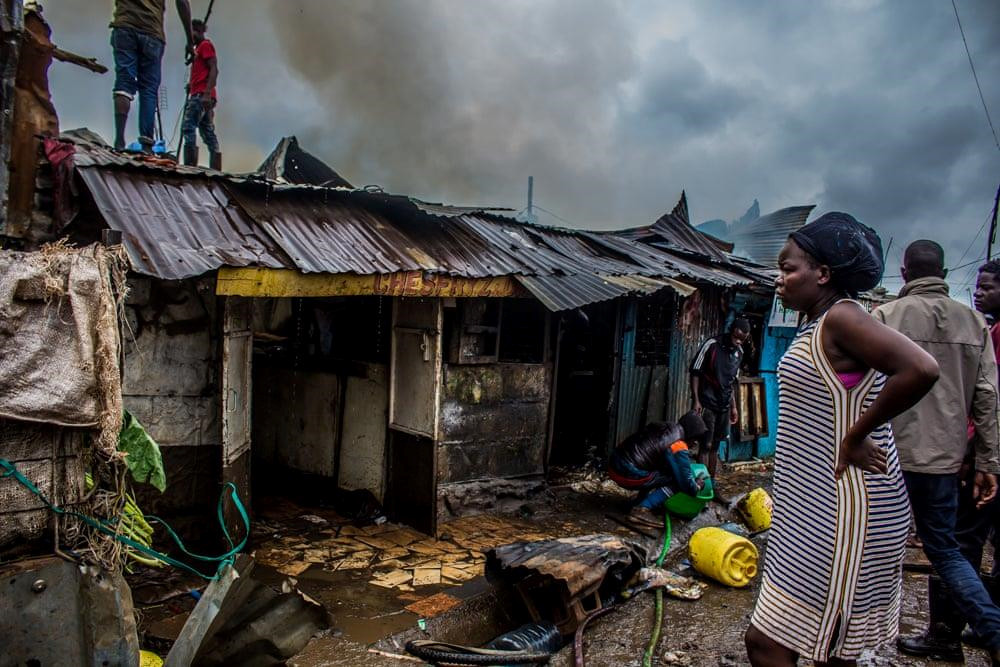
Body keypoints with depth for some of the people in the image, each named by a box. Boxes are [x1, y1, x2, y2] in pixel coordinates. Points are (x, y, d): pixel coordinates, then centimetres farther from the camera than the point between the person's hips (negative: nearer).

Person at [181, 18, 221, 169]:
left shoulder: (205, 45, -1)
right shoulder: (198, 48, 26)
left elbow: (214, 70, -14)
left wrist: (206, 93, -24)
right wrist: (191, 85, 15)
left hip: (201, 95, -10)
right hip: (199, 96, 10)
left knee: (188, 127, -18)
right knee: (208, 133, 4)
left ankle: (190, 166, -27)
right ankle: (216, 171, 0)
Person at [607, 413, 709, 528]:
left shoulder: (659, 426, 13)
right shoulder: (678, 448, -9)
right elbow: (685, 482, -5)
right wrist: (697, 487, 18)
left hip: (613, 464, 8)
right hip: (627, 476, -8)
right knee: (675, 482, 0)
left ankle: (641, 502, 20)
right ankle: (642, 510, -9)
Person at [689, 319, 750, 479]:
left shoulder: (739, 353, 8)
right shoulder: (712, 345, -11)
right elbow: (695, 372, -9)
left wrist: (733, 407, 17)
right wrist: (696, 400, -14)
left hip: (724, 406, 6)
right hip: (707, 404, -6)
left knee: (715, 446, 11)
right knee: (706, 445, -7)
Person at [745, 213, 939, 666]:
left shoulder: (840, 317, -18)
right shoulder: (816, 324, 11)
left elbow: (921, 369, -32)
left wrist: (855, 437, -23)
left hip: (843, 506, -10)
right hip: (820, 504, 10)